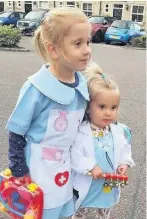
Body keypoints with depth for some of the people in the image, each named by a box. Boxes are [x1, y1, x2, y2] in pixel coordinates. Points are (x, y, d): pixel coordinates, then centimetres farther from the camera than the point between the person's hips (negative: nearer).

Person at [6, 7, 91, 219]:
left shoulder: (81, 84, -6)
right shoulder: (37, 88, -24)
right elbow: (16, 135, -14)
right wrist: (19, 173, -11)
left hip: (65, 168, 6)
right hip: (39, 170, -5)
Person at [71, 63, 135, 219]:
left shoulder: (120, 131, -10)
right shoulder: (80, 132, -26)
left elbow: (125, 151, 3)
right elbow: (74, 156, -25)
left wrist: (124, 163, -14)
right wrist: (91, 167, -32)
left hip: (109, 187, 4)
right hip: (86, 187, -4)